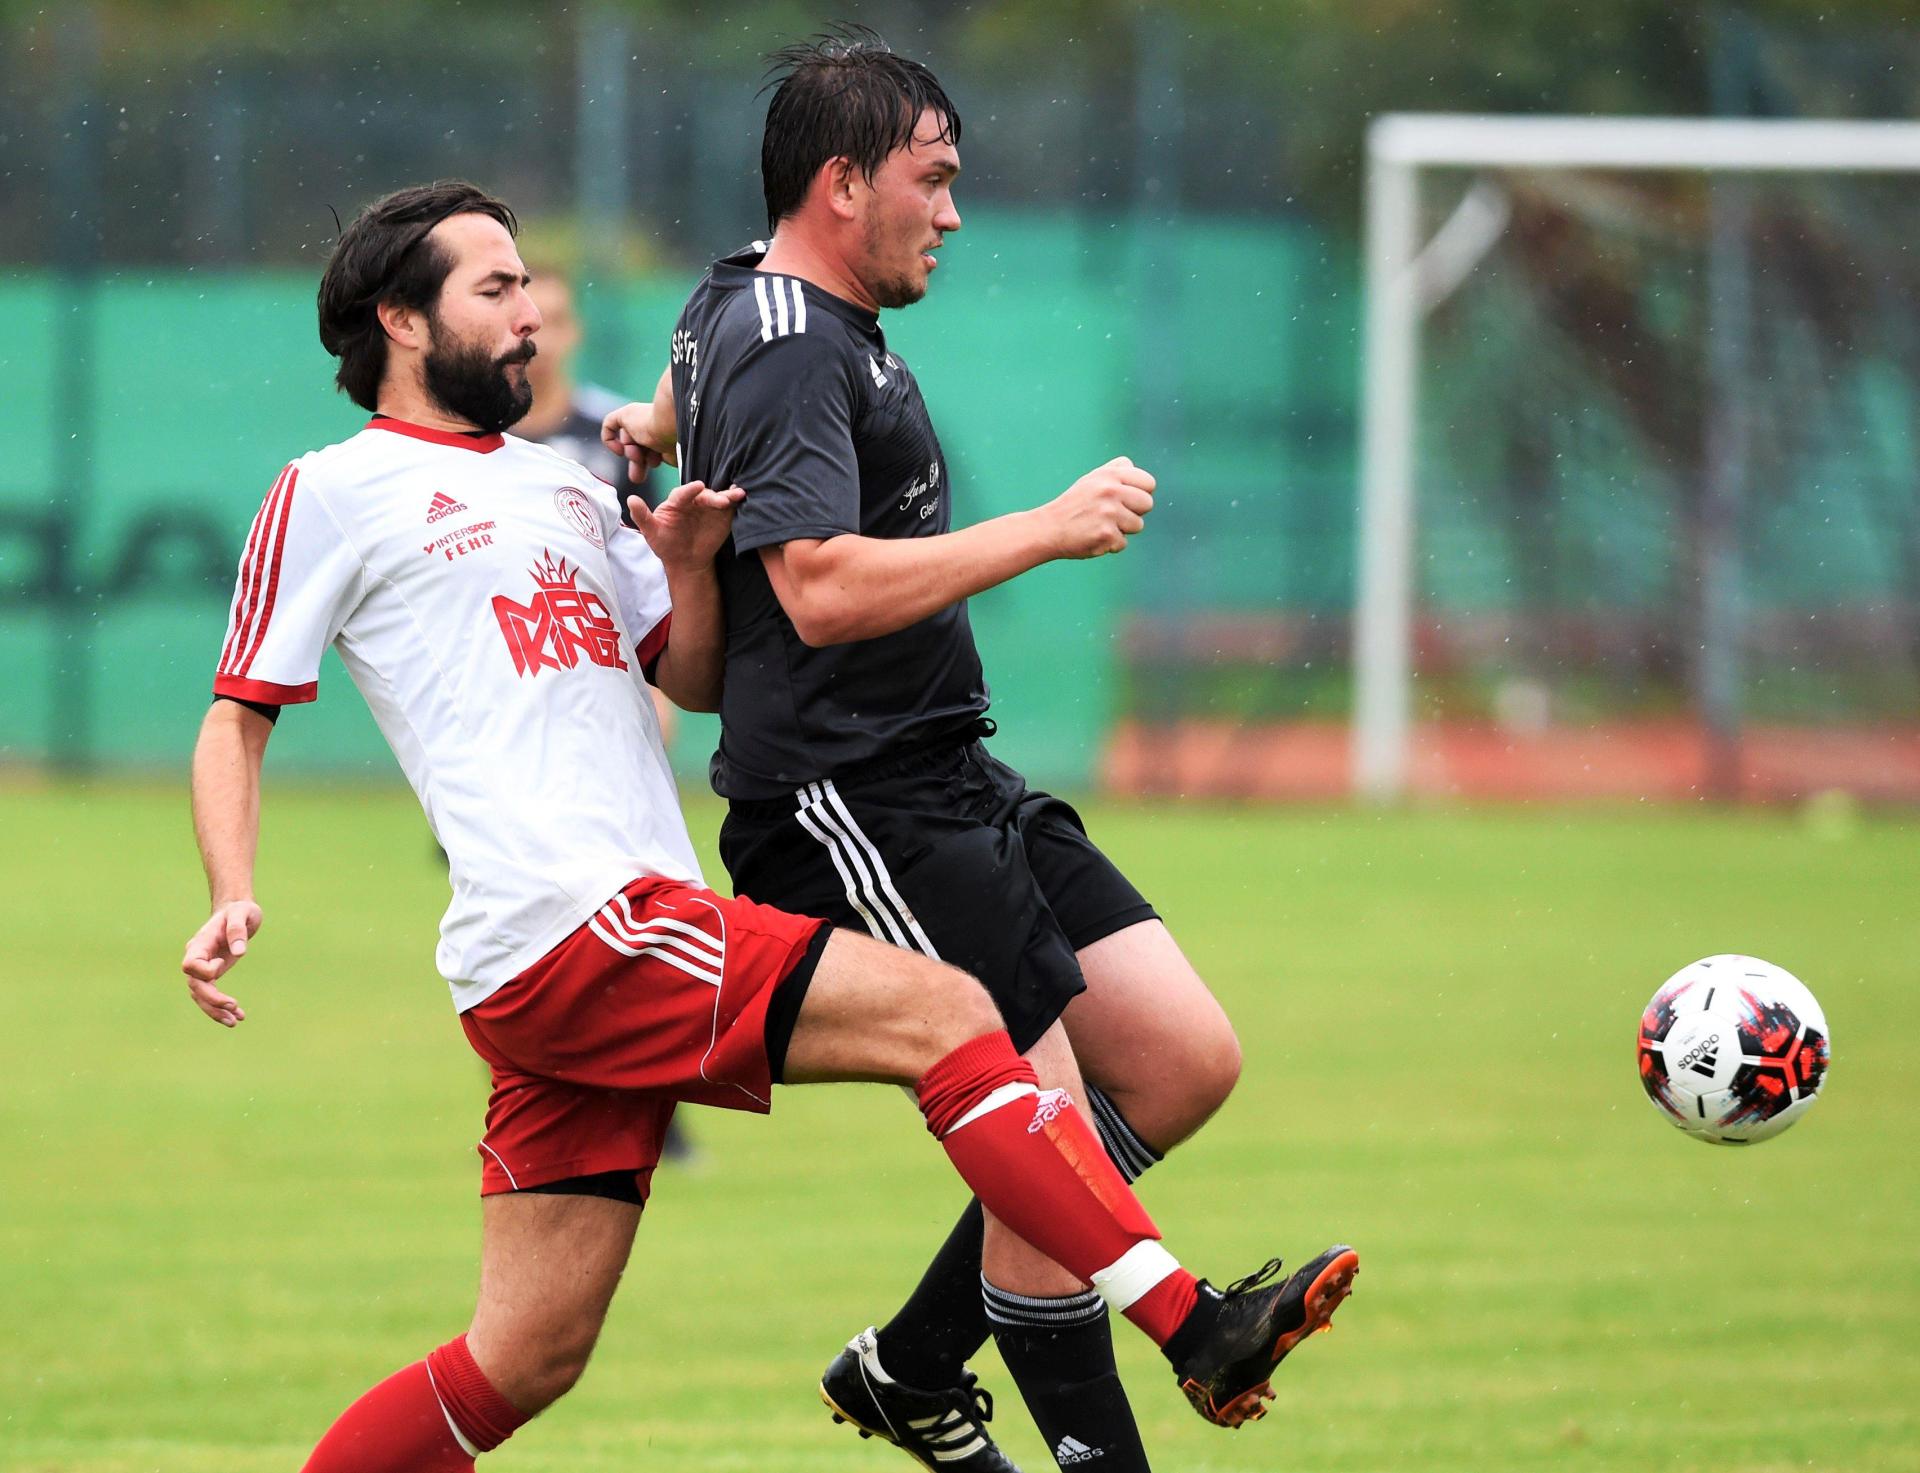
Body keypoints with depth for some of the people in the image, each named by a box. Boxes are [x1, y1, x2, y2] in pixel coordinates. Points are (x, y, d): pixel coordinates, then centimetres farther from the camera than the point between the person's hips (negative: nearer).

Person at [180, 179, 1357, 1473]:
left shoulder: (567, 487, 26)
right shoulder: (334, 493, 4)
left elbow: (699, 682, 26)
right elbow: (239, 717, 4)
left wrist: (688, 564, 7)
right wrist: (234, 898, -10)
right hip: (564, 929, -8)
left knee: (527, 1360, 5)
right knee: (942, 1012, -16)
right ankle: (1196, 1329, -20)